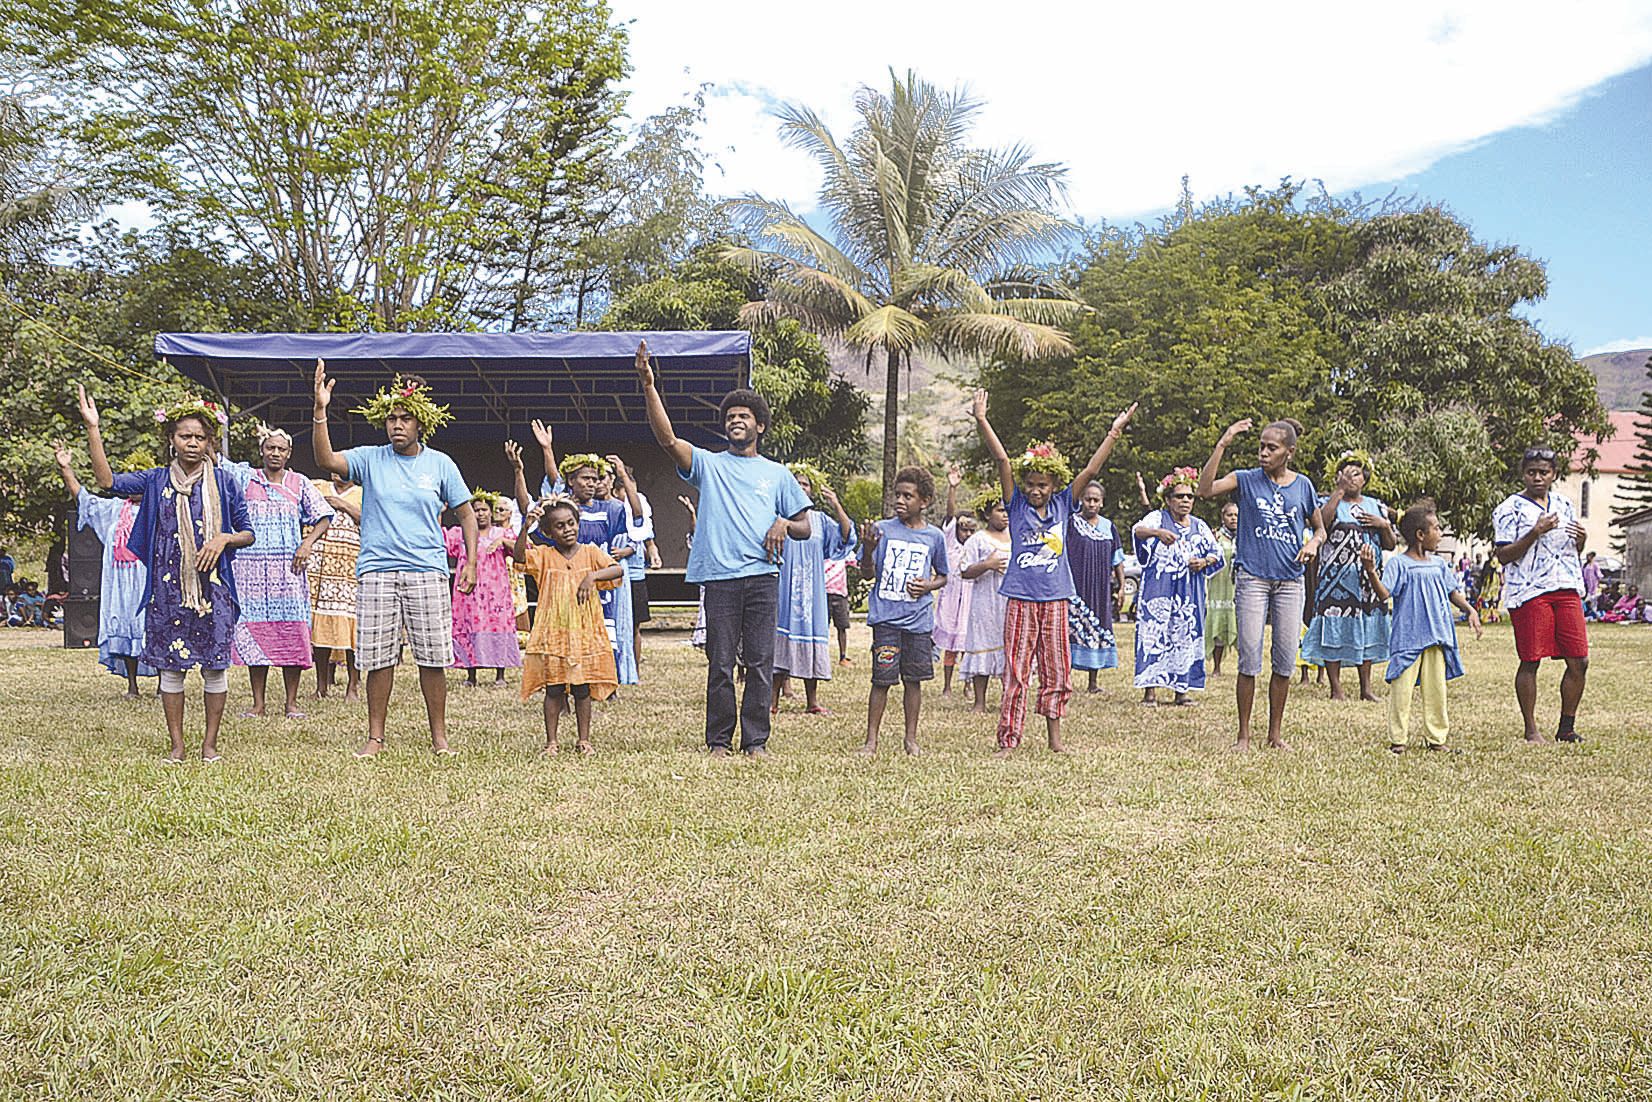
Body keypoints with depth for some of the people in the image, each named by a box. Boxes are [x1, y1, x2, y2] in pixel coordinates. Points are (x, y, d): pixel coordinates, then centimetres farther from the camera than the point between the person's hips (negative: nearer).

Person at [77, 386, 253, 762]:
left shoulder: (224, 482, 3)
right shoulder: (157, 480, 7)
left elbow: (248, 534, 8)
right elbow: (108, 481, -7)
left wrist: (223, 538, -13)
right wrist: (92, 429, -12)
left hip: (212, 587, -1)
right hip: (168, 587, 1)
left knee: (214, 666, 0)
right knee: (171, 667, 4)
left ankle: (210, 744, 11)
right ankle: (176, 745, 13)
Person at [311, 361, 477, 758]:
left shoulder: (440, 464, 7)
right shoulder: (370, 459, 6)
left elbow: (466, 515, 12)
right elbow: (326, 460, -11)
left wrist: (471, 562, 2)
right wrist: (320, 411, -21)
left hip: (428, 571, 0)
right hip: (377, 571, 0)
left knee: (433, 658, 1)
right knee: (379, 658, 3)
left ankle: (439, 736, 12)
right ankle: (375, 736, 14)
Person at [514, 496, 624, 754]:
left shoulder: (590, 552, 3)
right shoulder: (544, 555, 2)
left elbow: (618, 570, -10)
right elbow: (520, 557, -17)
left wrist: (592, 576, -27)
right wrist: (525, 529, -32)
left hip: (585, 633, 1)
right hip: (553, 634, 0)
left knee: (582, 689, 7)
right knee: (554, 689, 3)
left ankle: (583, 739, 18)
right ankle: (551, 740, 12)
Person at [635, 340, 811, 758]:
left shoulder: (777, 475, 19)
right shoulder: (708, 464, 13)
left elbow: (806, 529, 20)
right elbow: (667, 438, -4)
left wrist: (784, 524, -4)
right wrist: (649, 386, -15)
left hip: (763, 576, 1)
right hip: (720, 577, -1)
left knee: (760, 662, -1)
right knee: (720, 663, 0)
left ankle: (756, 741, 5)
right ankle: (719, 741, 7)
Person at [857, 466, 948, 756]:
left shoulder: (934, 536, 6)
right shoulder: (882, 529, 1)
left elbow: (943, 576, 17)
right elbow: (869, 573, 2)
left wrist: (928, 586, -4)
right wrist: (869, 548, -17)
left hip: (919, 619, 2)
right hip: (886, 616, -2)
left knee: (913, 678, 7)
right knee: (882, 678, -4)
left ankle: (911, 737, 19)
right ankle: (871, 739, 5)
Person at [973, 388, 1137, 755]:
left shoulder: (1062, 505, 6)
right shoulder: (1017, 505, 1)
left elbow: (1090, 471, 2)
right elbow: (1002, 460, -8)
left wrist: (1115, 432, -3)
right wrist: (981, 421, -13)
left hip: (1055, 598, 3)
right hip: (1021, 598, -2)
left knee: (1057, 670, 7)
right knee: (1016, 671, -2)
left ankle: (1054, 736, 17)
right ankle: (1008, 740, 1)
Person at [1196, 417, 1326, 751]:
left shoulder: (1303, 485, 9)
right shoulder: (1246, 480, 0)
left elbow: (1319, 528, 20)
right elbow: (1205, 489, -17)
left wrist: (1314, 543, -4)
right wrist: (1223, 444, -22)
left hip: (1290, 581, 3)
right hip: (1252, 577, -3)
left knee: (1285, 661, 5)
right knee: (1250, 660, -5)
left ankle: (1276, 733, 17)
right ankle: (1244, 734, 6)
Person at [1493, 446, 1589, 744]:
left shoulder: (1563, 504, 17)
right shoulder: (1510, 509, -2)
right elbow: (1503, 555, -9)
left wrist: (1581, 539, 2)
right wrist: (1536, 532, -18)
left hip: (1567, 590, 6)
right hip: (1529, 593, -5)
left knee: (1579, 661, 2)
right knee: (1530, 662, -3)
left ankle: (1566, 728, 15)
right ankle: (1531, 730, 7)